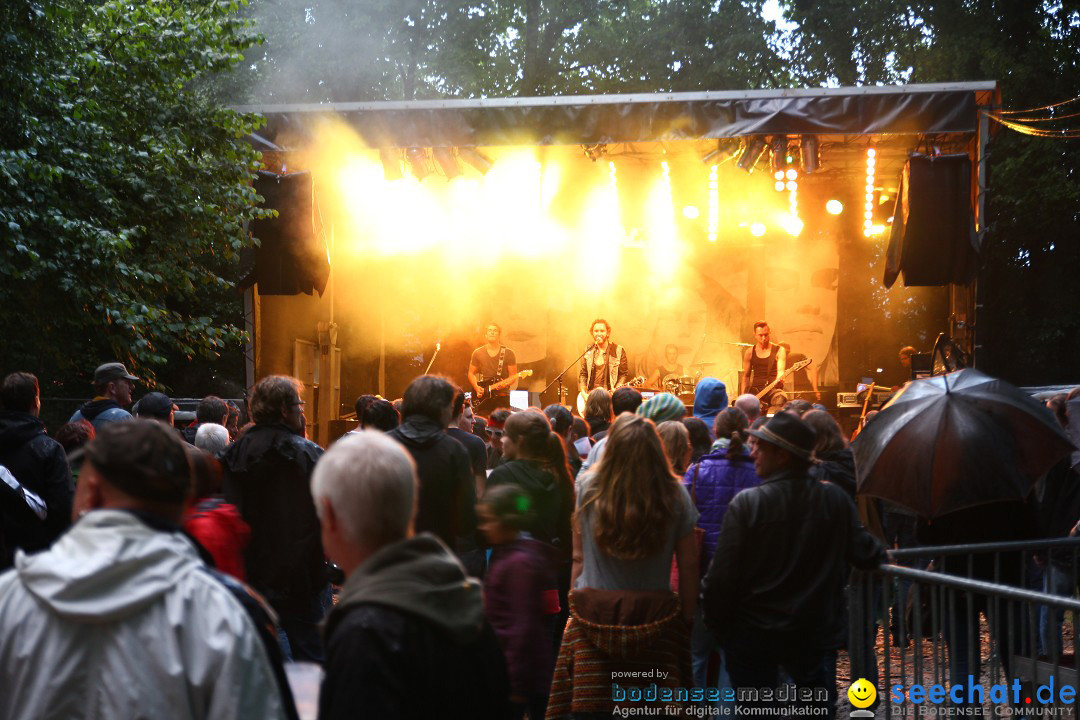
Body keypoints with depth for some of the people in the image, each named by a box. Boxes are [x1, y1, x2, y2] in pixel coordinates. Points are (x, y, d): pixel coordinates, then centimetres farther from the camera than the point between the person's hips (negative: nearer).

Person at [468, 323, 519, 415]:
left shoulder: (508, 353, 2)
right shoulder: (478, 353, 7)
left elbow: (513, 375, 3)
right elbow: (471, 373, 14)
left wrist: (505, 383, -17)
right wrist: (476, 387, -3)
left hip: (502, 397, -1)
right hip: (483, 398, 1)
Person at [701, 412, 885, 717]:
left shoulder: (746, 503, -17)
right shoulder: (835, 499, -8)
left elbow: (722, 576, -16)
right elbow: (864, 553, 0)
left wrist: (716, 623, -2)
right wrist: (881, 554, 23)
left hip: (752, 633, -2)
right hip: (815, 632, 3)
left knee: (755, 709, 11)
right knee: (819, 708, 18)